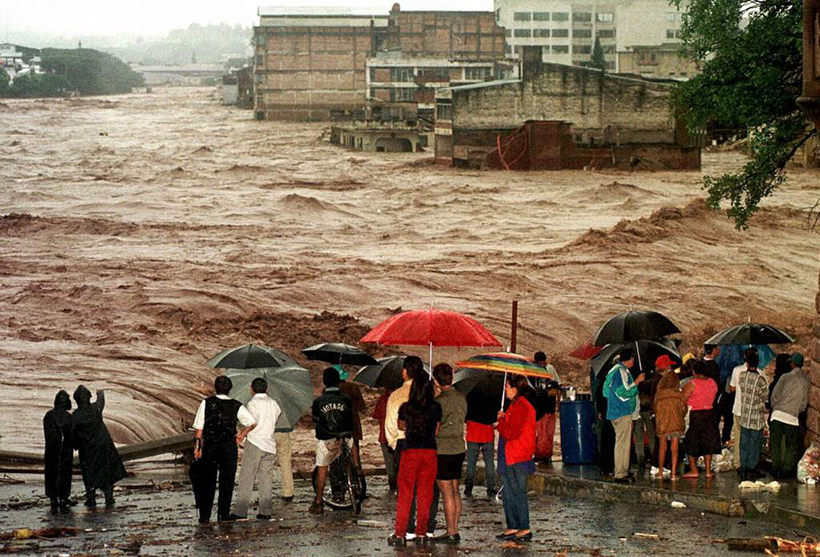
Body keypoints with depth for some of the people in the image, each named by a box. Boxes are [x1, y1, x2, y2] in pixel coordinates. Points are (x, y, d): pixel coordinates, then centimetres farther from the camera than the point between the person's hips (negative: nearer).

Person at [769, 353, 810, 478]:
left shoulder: (786, 377, -4)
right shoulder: (806, 382, 4)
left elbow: (774, 395, -2)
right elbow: (804, 403, 10)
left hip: (778, 414, -1)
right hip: (793, 416, 1)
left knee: (776, 444, 7)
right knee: (791, 445, 12)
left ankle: (776, 468, 8)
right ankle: (787, 469, 11)